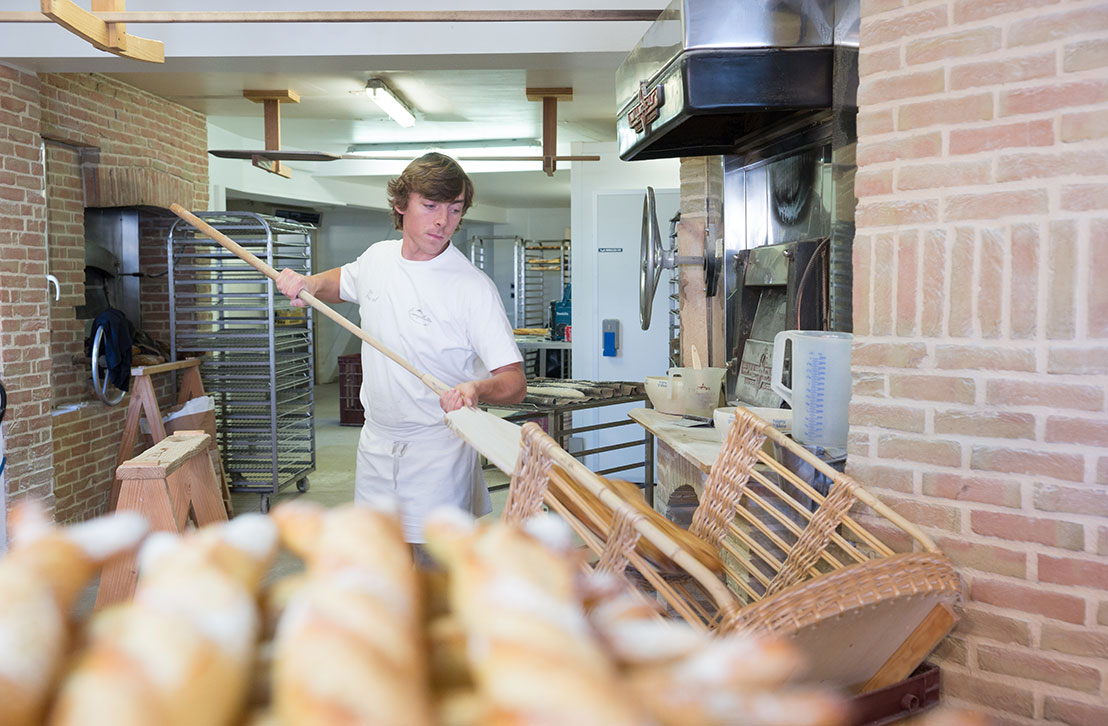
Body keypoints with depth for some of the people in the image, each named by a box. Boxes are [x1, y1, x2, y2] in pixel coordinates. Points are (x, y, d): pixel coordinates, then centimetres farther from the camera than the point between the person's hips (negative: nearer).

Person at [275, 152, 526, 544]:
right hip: (376, 440, 6)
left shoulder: (474, 287, -17)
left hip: (439, 449, -6)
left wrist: (476, 389, -42)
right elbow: (343, 280, 27)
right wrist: (310, 284, 6)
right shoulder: (377, 257, 2)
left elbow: (514, 381, -20)